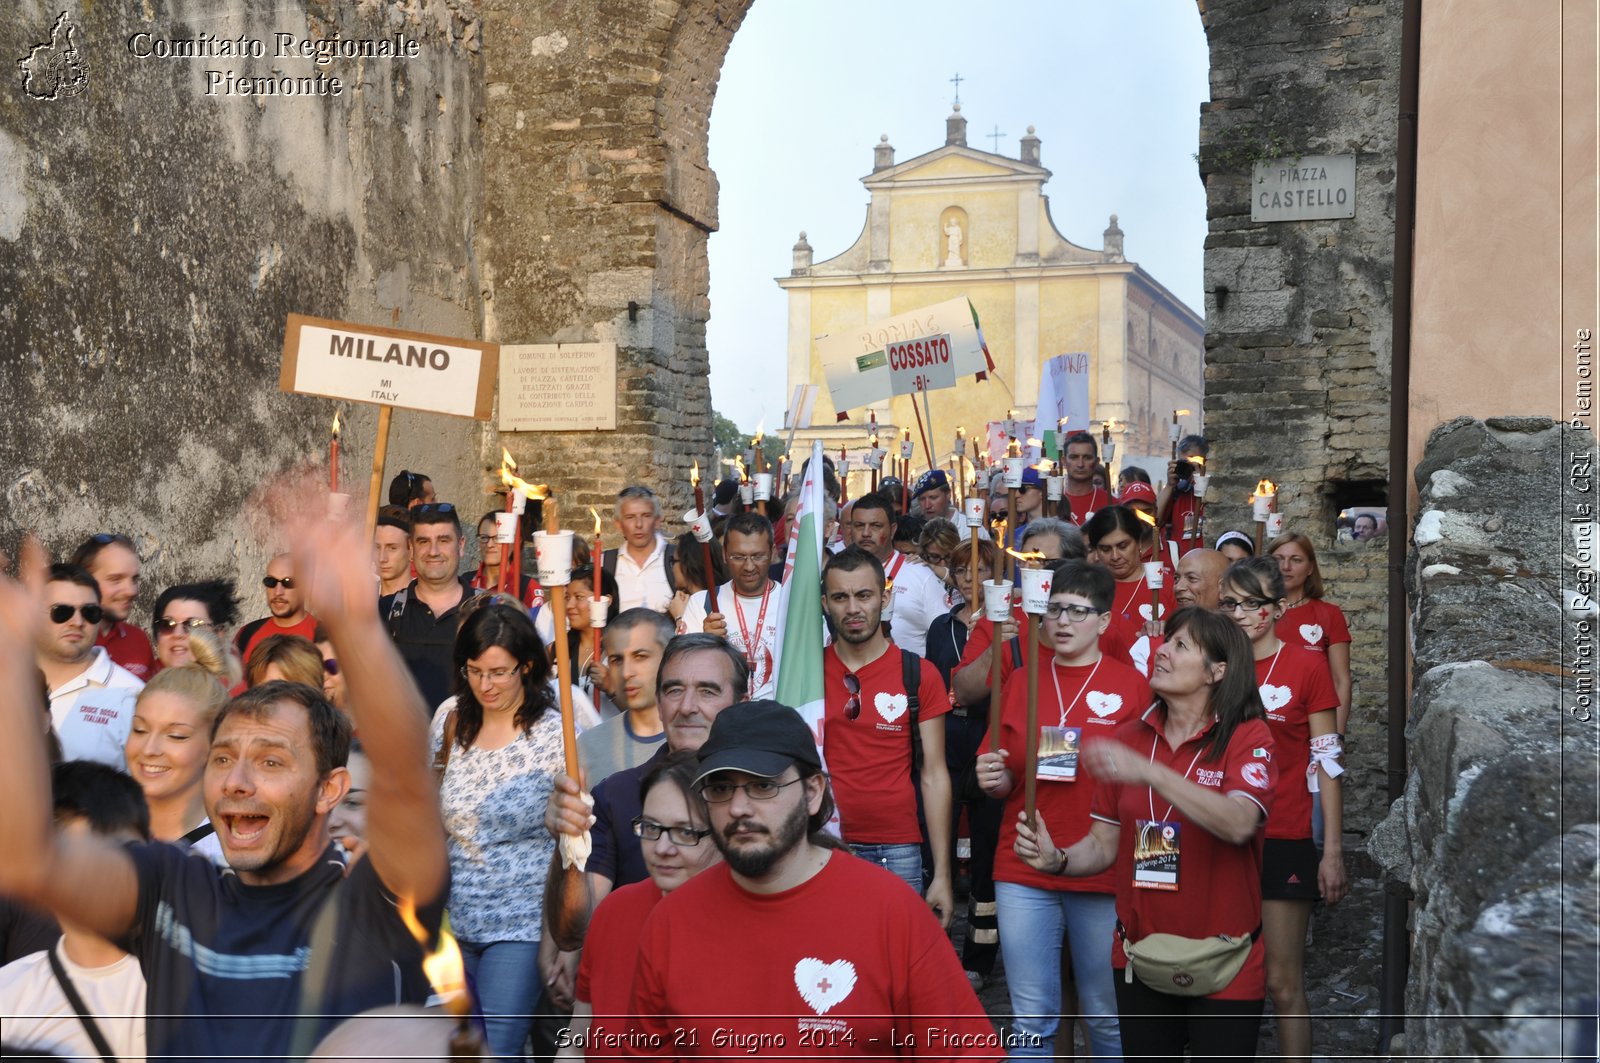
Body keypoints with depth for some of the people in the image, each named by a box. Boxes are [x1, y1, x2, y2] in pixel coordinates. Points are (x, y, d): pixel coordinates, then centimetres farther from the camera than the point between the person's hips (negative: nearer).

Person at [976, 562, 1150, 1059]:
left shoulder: (1130, 684, 0)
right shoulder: (1020, 682, 9)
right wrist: (993, 780, -7)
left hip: (1104, 874, -2)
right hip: (1023, 873, 2)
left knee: (1107, 1017, 8)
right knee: (1031, 1021, 7)